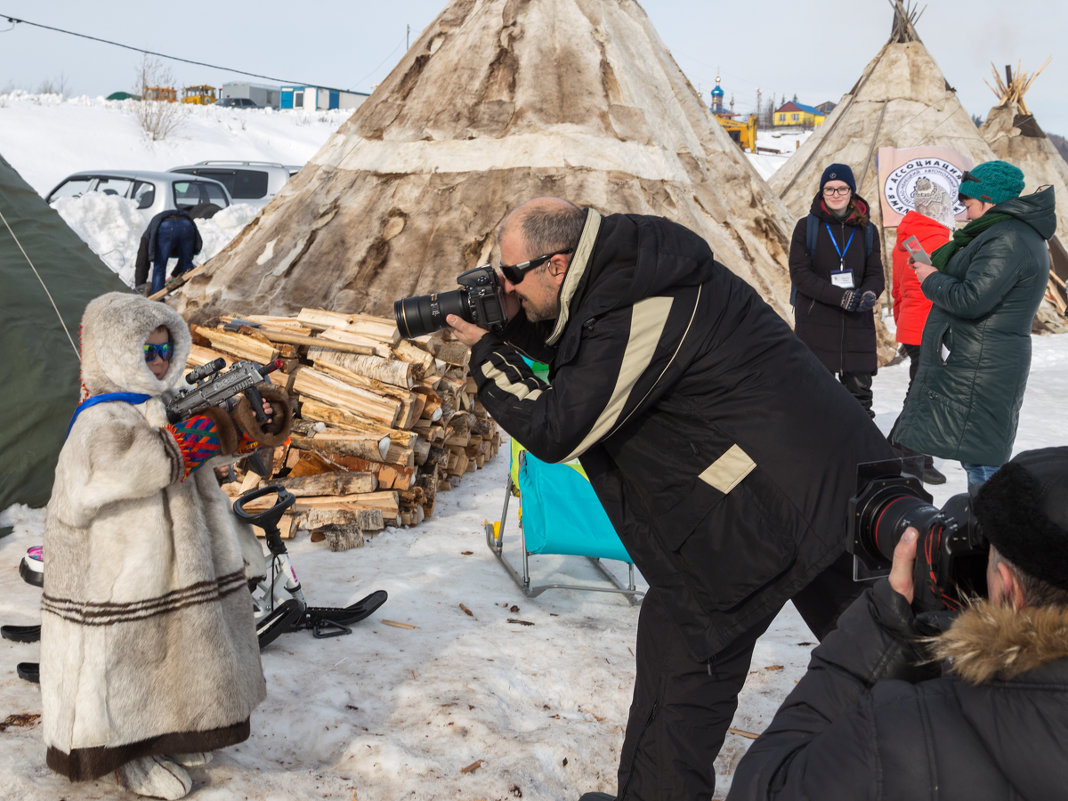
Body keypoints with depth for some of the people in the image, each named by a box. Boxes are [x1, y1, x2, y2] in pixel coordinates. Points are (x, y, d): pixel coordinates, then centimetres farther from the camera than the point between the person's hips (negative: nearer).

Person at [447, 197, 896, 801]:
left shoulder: (637, 315, -22)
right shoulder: (625, 272, 6)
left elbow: (558, 431, -19)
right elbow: (582, 353, 20)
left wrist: (487, 353, -8)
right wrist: (510, 327, 4)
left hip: (771, 497, -10)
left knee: (683, 640, 2)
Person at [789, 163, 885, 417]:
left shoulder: (867, 230, 10)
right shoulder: (807, 226, 0)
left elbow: (876, 274, 10)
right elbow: (799, 273, -8)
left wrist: (869, 294, -15)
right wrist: (840, 296, -19)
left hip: (857, 324, 3)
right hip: (815, 322, -3)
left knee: (860, 391, 6)